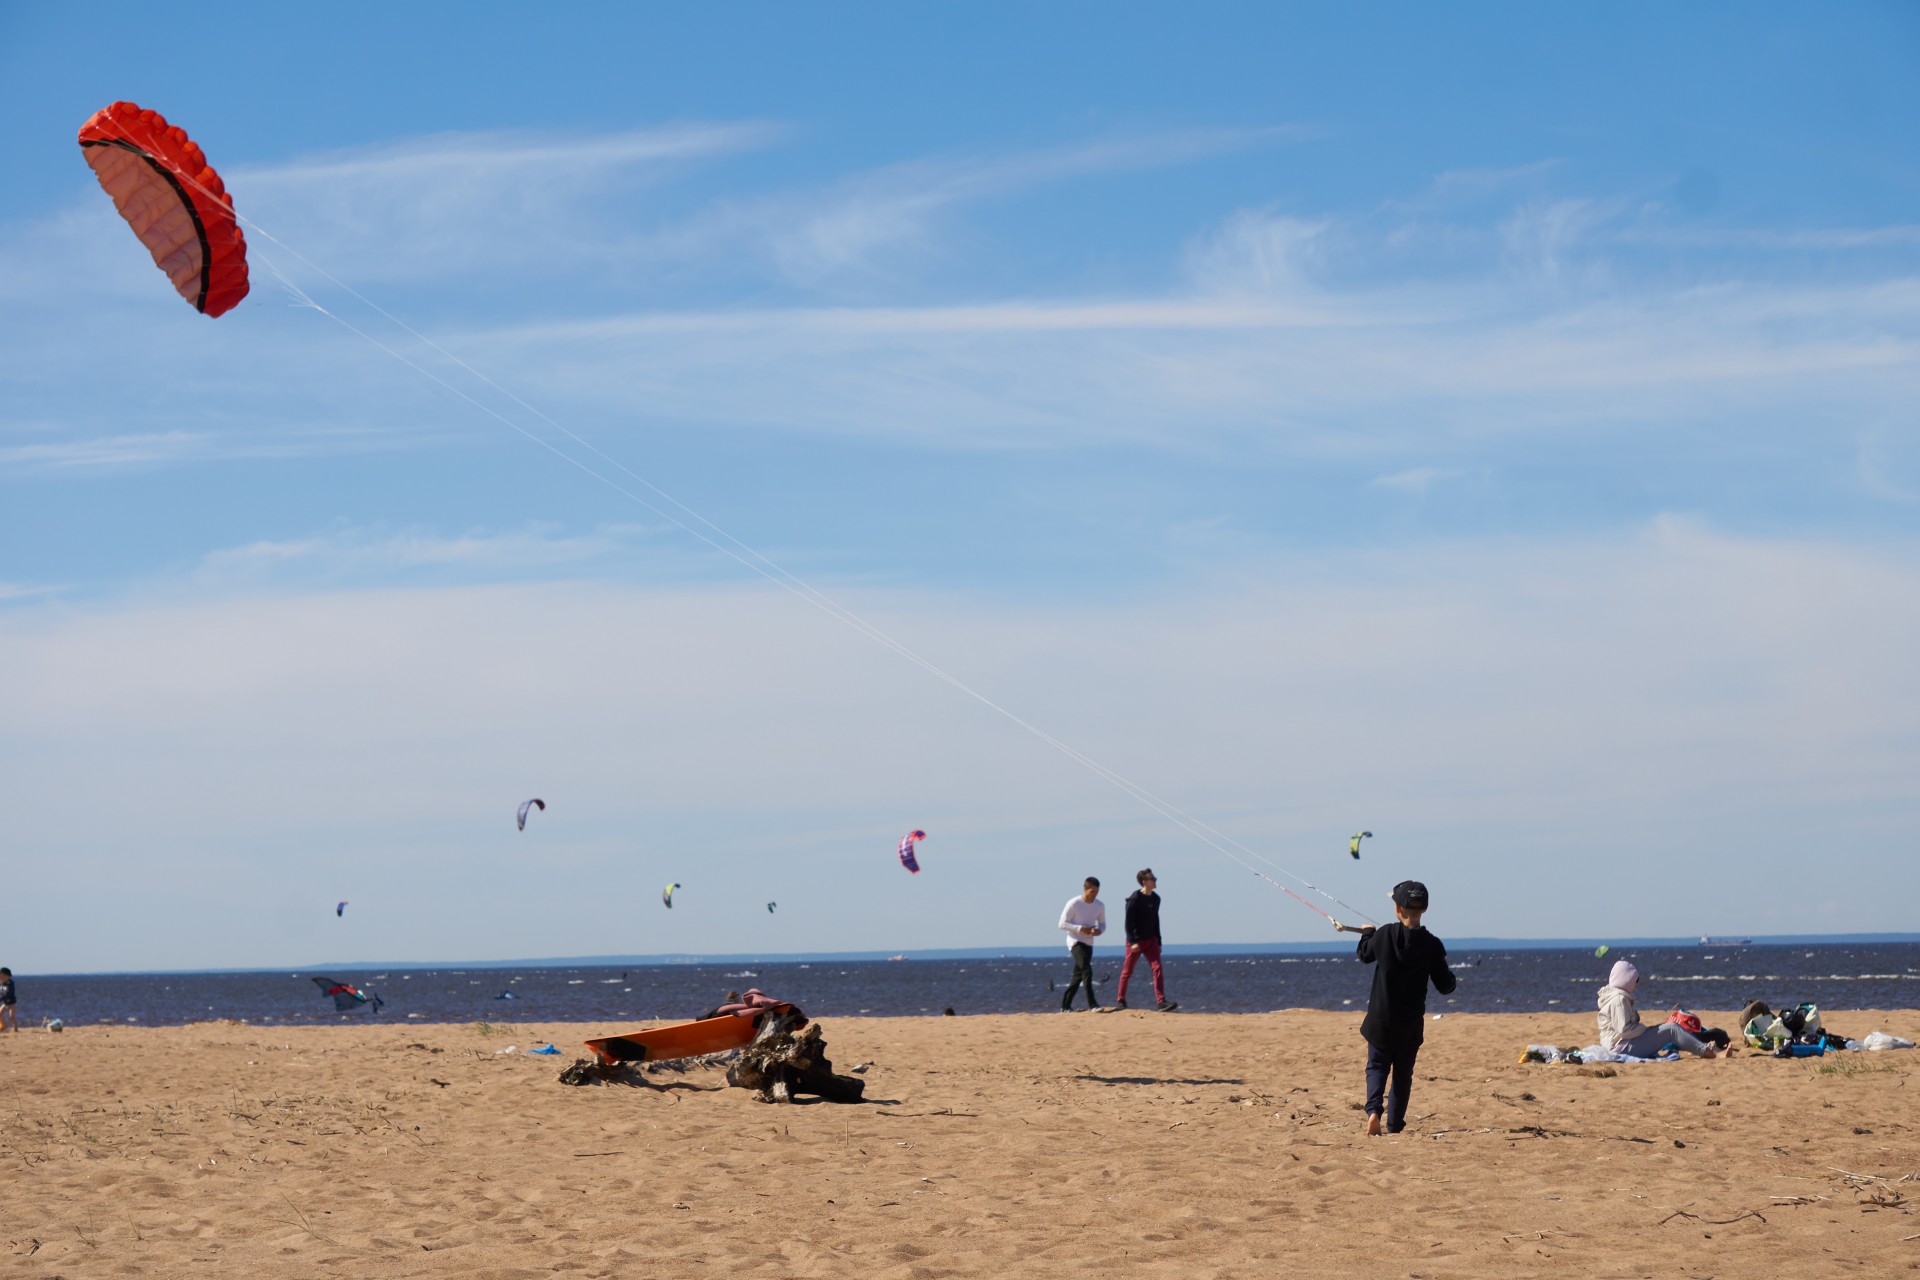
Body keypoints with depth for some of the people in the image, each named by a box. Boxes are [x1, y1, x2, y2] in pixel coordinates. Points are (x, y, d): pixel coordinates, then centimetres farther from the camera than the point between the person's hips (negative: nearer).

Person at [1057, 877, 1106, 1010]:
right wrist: (1080, 928, -23)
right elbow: (1062, 924, -11)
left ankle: (1065, 1006, 19)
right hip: (1075, 942, -7)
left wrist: (1099, 930, -10)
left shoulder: (1100, 906, 4)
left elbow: (1102, 924, 14)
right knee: (1087, 971, -22)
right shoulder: (1073, 904, -13)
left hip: (1088, 944, 7)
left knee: (1078, 976, 9)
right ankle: (1092, 1004, -26)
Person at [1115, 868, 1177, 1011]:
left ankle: (1161, 1002, -13)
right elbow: (1129, 922, -14)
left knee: (1157, 968, -7)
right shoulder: (1135, 898, -12)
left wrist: (1158, 942, 16)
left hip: (1151, 940, 6)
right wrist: (1133, 941, -20)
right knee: (1127, 971, 3)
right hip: (1136, 941, -6)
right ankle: (1120, 1000, 16)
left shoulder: (1155, 899, 10)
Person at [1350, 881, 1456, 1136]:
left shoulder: (1384, 935, -10)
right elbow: (1445, 986, -5)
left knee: (1377, 1066, 11)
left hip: (1381, 1020, 0)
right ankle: (1395, 1123, 15)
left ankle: (1374, 1109, -14)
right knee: (1403, 1072, 14)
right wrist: (1454, 981, 19)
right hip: (1411, 1024, 0)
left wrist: (1367, 933, 30)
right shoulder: (1431, 945, -11)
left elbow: (1363, 955, 11)